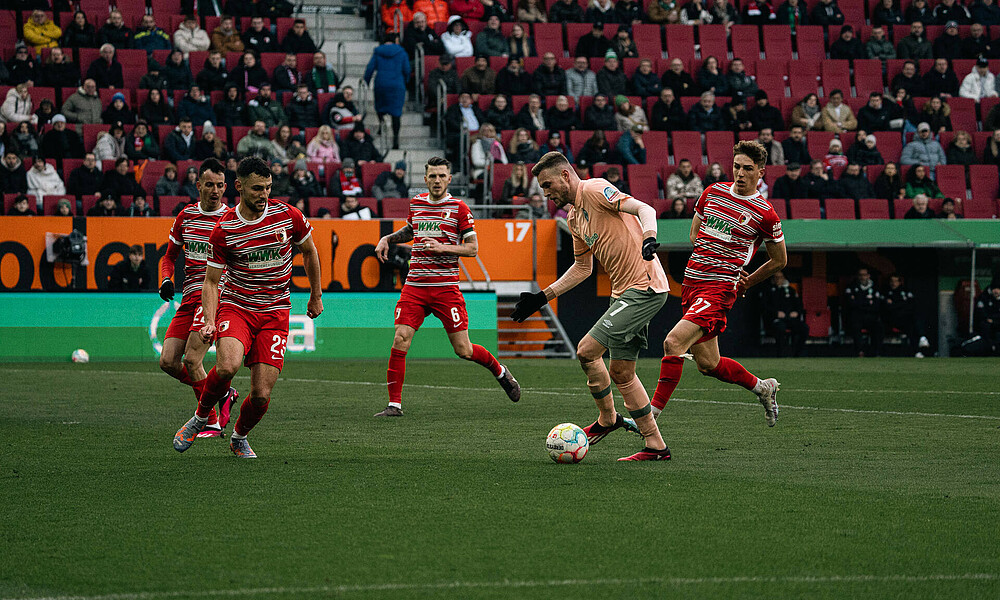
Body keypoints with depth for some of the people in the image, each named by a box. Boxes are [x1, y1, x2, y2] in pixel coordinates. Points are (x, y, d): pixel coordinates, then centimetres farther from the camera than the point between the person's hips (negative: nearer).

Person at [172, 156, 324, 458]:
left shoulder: (288, 215, -4)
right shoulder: (224, 228, -8)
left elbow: (309, 252, 15)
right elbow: (210, 281, -1)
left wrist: (316, 295, 22)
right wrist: (210, 322, -16)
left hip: (275, 312, 2)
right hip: (235, 306, -1)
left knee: (261, 395, -7)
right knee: (227, 366, -31)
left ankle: (239, 436, 25)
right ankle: (200, 417, -2)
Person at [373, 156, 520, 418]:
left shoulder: (459, 208, -2)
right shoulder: (416, 203, 10)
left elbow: (473, 248, -3)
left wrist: (443, 247, -17)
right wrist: (388, 238, 15)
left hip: (446, 286, -3)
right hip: (415, 286, 3)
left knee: (463, 349, -2)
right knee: (400, 339, -12)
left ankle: (499, 370, 28)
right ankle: (394, 404, -6)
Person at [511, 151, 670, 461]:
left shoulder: (595, 190, -9)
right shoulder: (574, 217, 19)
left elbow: (644, 209, -20)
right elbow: (582, 267, 29)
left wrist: (649, 237, -39)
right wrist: (543, 297, 25)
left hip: (644, 288, -10)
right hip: (625, 292, 10)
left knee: (587, 351, -11)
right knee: (621, 373, 10)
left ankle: (607, 419, 8)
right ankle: (655, 445, 14)